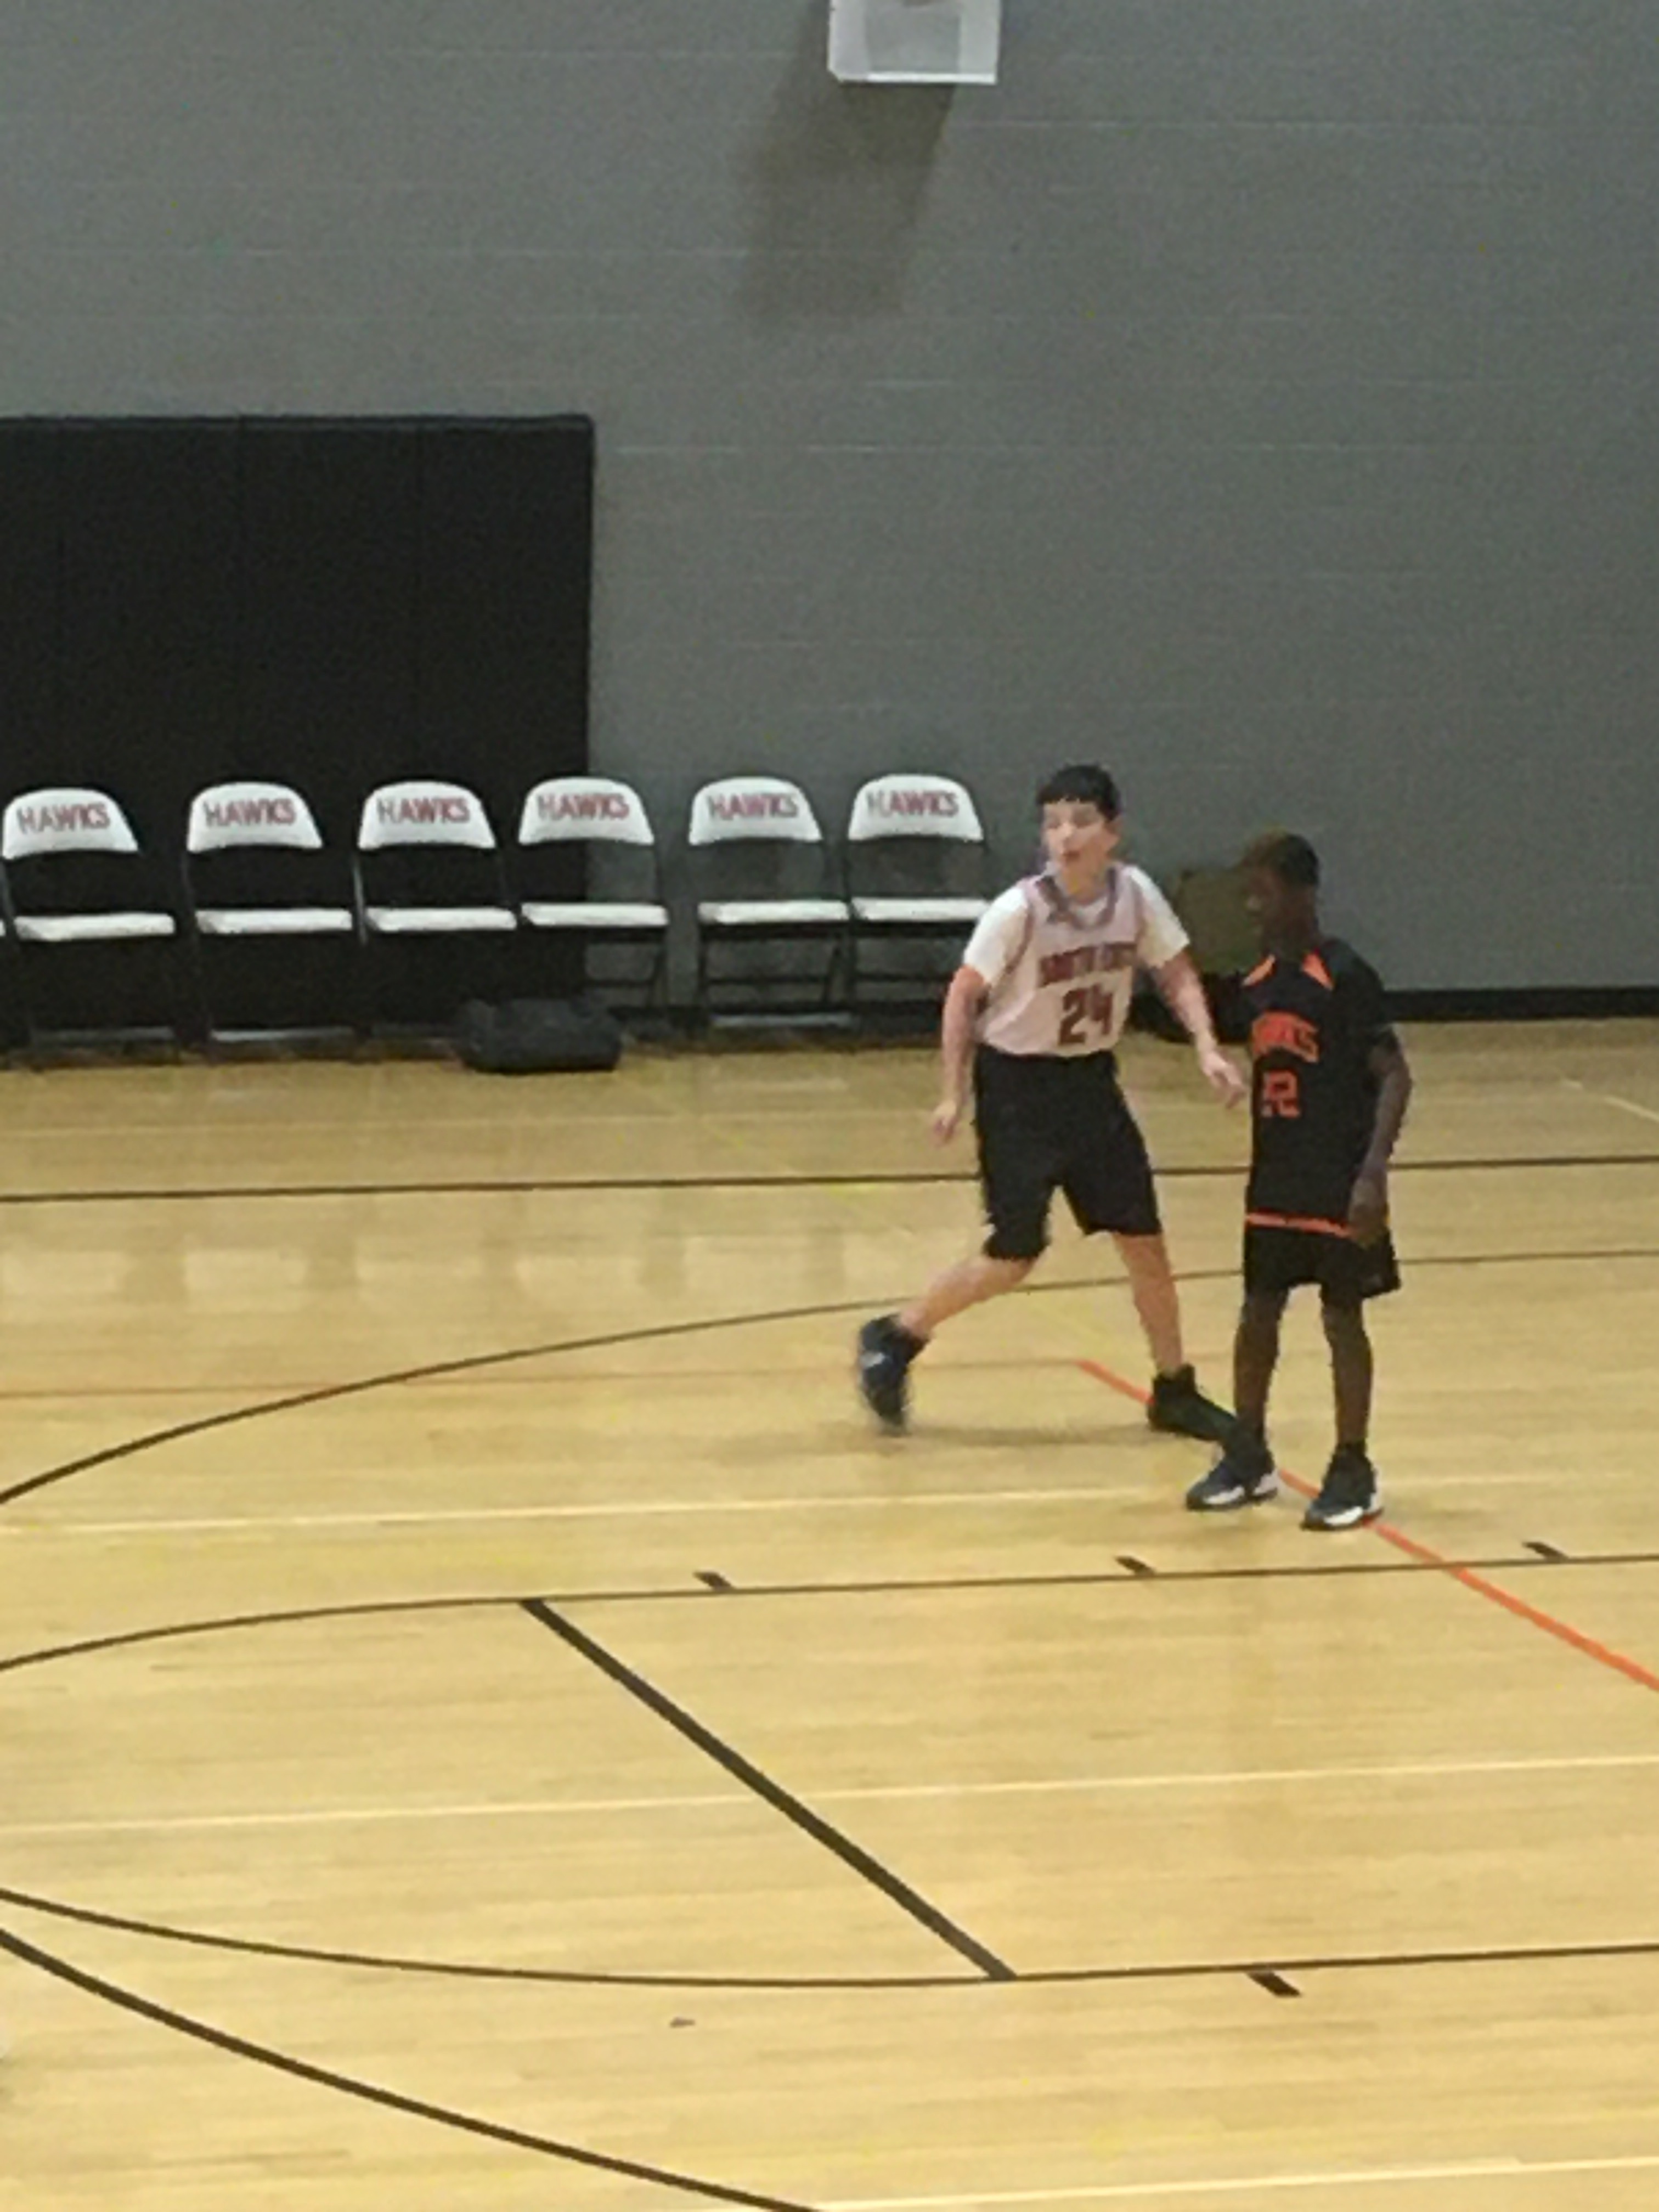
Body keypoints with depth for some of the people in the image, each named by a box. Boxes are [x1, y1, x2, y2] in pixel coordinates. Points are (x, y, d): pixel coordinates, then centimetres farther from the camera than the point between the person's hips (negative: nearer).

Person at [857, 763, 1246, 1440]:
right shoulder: (1019, 910, -21)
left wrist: (1208, 1050, -11)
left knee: (1143, 1237, 6)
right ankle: (893, 1340, 14)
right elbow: (964, 996, -12)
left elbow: (1177, 976, 3)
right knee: (1014, 1257, -5)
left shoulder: (1134, 895, -9)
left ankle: (1174, 1390, 21)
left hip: (1090, 1080, 5)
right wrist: (953, 1092, -13)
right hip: (1018, 1084, -5)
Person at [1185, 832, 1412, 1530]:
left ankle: (1354, 1472, 10)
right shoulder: (1258, 983, 6)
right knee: (1258, 1312, 10)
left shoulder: (1344, 977, -14)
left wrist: (1374, 1171, -24)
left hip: (1338, 1183, -6)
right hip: (1275, 1179, 6)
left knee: (1342, 1318, 1)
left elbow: (1394, 1075, -16)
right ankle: (1248, 1457, 23)